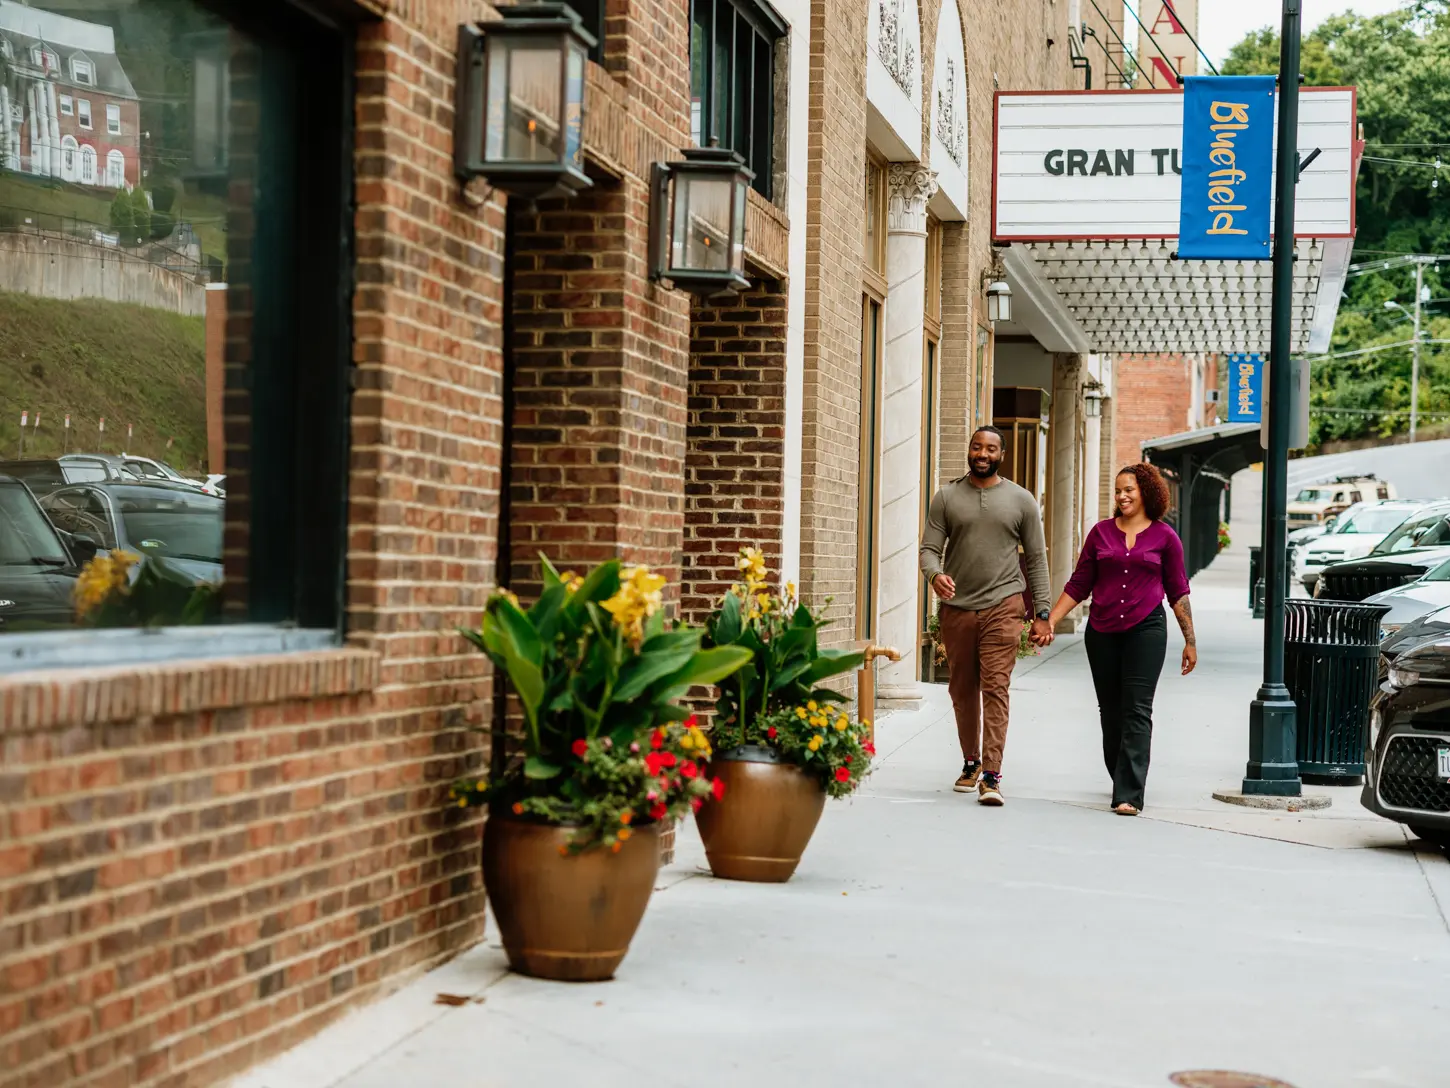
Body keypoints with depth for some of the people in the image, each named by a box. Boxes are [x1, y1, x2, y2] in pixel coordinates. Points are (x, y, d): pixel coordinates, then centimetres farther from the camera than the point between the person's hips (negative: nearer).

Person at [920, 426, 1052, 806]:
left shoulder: (1021, 501, 6)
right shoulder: (946, 497, 8)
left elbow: (1036, 559, 8)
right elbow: (930, 548, 3)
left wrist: (1042, 613, 3)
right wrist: (935, 574, -21)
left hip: (1002, 606, -2)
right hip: (956, 607, 2)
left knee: (995, 688, -11)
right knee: (963, 690, 10)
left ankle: (991, 776, -15)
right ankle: (971, 763, 27)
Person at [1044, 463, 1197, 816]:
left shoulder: (1165, 537, 3)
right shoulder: (1101, 533, 8)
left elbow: (1178, 592, 7)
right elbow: (1078, 585, 10)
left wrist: (1190, 641, 6)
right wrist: (1049, 621, 3)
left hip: (1145, 629, -3)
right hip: (1102, 633, 3)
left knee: (1136, 712, -10)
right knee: (1111, 713, 9)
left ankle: (1129, 795, -14)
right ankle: (1122, 780, 26)